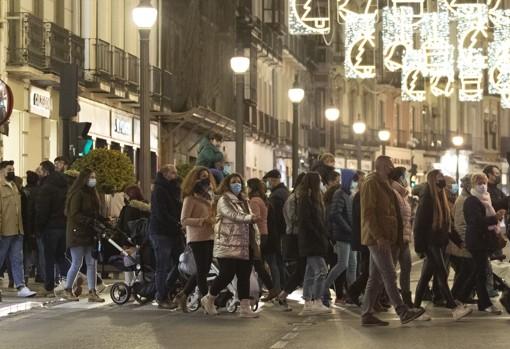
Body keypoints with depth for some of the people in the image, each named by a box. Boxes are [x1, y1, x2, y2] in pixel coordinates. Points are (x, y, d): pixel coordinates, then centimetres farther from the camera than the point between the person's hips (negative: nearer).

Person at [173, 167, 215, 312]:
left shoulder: (207, 197, 16)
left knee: (203, 271, 10)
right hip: (197, 239, -8)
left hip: (209, 238, 8)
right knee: (202, 271, -4)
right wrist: (203, 221, -24)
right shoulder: (190, 198, -7)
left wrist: (214, 220, 5)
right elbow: (184, 220, -13)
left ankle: (182, 296, 19)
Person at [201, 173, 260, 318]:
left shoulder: (244, 202, 20)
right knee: (227, 275, -8)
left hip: (244, 247, 7)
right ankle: (208, 299, 12)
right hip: (228, 245, -7)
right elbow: (232, 215, -22)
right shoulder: (224, 200, -4)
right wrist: (249, 218, -36)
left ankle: (245, 308, 5)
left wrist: (256, 241, 14)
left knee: (244, 277, 3)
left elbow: (251, 223, 22)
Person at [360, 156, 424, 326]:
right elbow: (368, 213, -18)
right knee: (389, 275, -11)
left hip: (383, 238, 10)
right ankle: (403, 312, -13)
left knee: (376, 278, 9)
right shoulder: (371, 184, -10)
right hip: (377, 238, -10)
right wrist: (378, 236, -23)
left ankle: (367, 314, 10)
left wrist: (397, 238, 17)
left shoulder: (384, 185, 21)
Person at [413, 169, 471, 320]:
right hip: (430, 244, -8)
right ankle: (454, 308, -14)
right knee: (442, 275, -11)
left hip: (439, 243, 8)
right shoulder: (426, 200, -11)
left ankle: (416, 308, 14)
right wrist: (420, 246, -17)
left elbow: (448, 223, 17)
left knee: (426, 276, 10)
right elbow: (419, 224, -14)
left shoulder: (441, 199, 13)